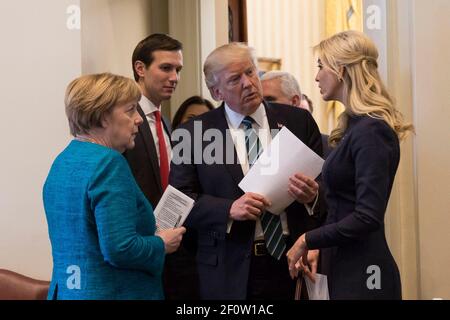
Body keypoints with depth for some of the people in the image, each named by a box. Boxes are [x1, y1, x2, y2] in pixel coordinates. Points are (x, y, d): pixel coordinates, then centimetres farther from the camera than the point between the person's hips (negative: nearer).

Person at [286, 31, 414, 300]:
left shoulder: (371, 131, -17)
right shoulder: (355, 127, 11)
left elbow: (368, 217, -23)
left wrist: (308, 240, -13)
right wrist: (317, 248, 2)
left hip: (362, 272, -9)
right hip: (343, 267, 9)